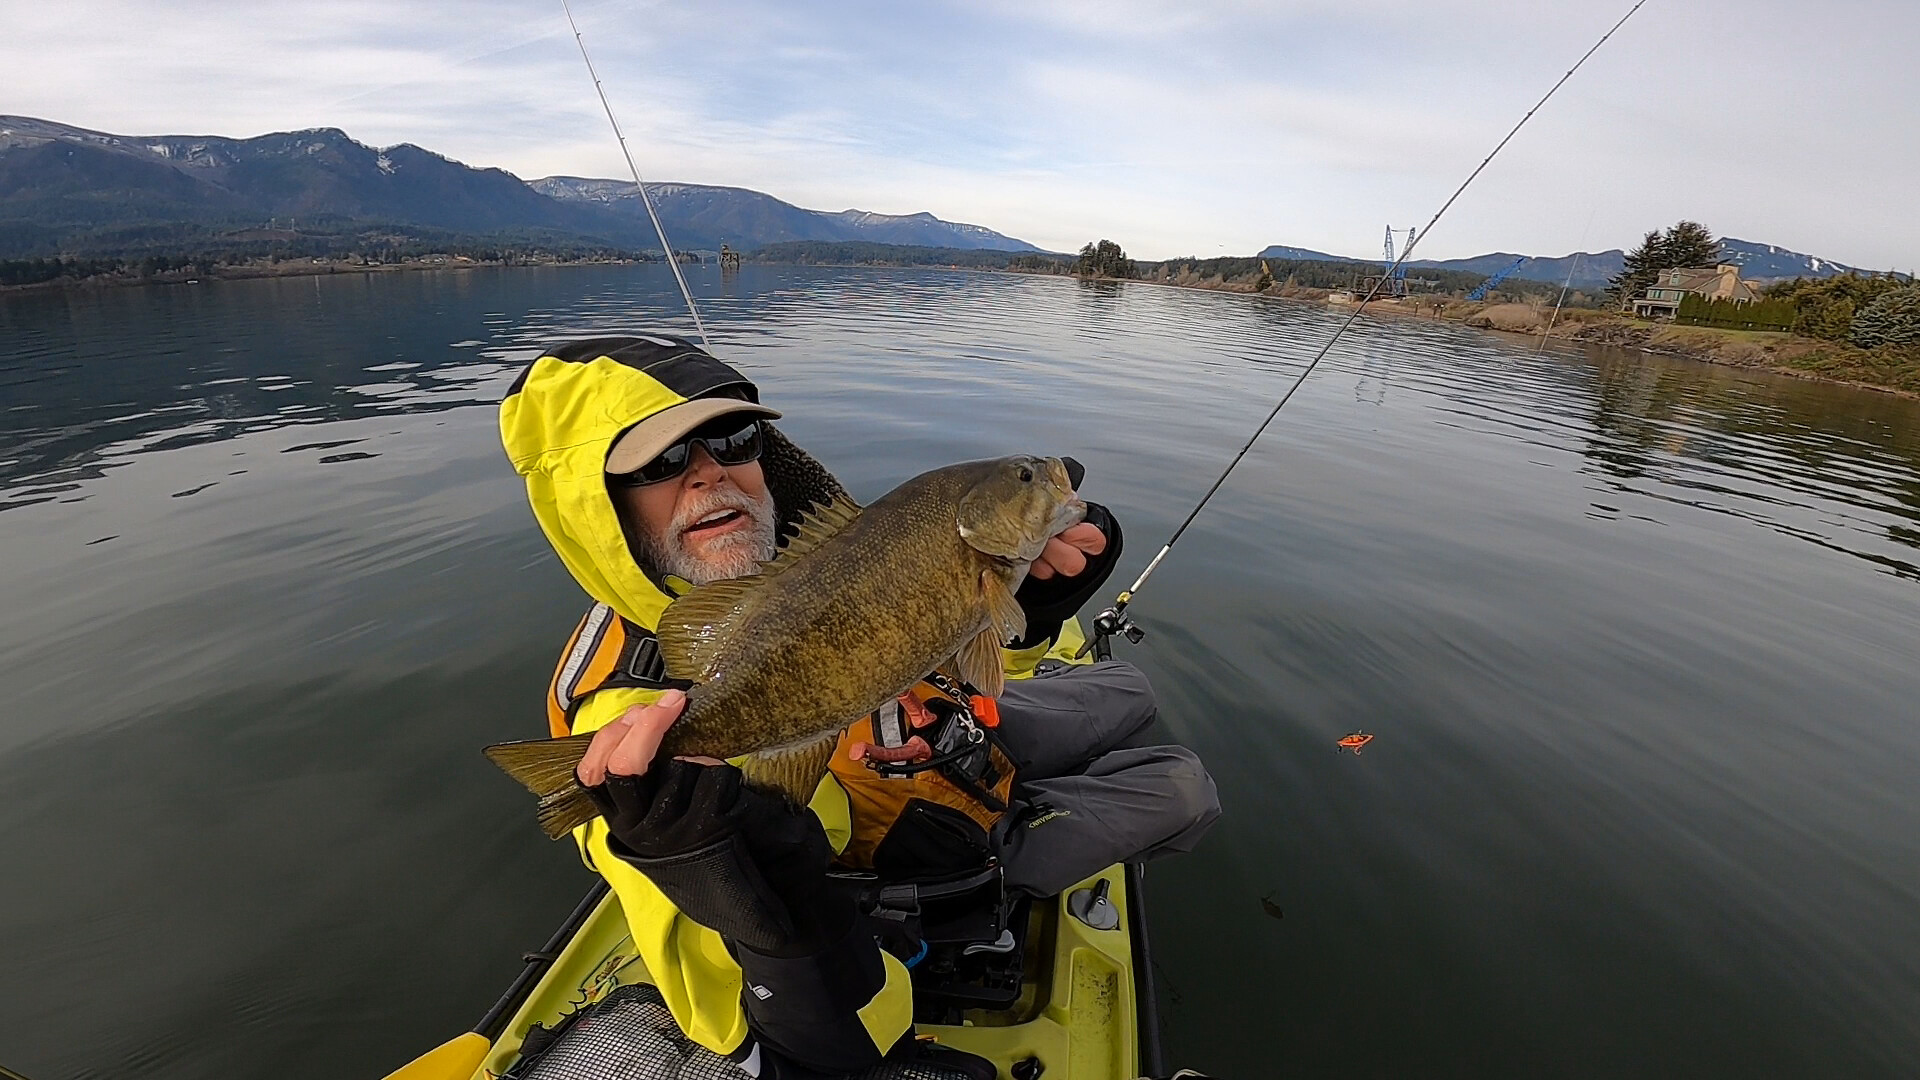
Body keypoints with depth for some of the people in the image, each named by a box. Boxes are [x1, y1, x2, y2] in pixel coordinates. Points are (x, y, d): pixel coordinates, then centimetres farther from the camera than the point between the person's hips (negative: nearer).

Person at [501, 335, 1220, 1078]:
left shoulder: (808, 536, -22)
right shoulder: (630, 713, -38)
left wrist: (1032, 598, -31)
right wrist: (701, 857, -58)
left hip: (961, 729, 6)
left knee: (1130, 695, 27)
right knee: (1182, 792, 7)